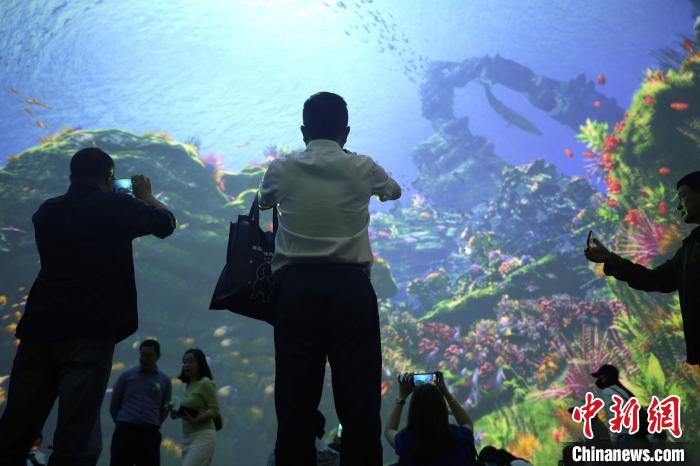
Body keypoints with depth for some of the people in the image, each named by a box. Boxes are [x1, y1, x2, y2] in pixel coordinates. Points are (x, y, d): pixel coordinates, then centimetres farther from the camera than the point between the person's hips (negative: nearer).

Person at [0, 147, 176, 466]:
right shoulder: (117, 206, 0)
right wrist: (145, 195, 31)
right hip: (90, 332, -5)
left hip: (38, 329, 5)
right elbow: (166, 223, 15)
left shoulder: (47, 211, 15)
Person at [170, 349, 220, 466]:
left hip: (202, 437, -8)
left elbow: (214, 410, -13)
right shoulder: (190, 385, 15)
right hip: (187, 438, 8)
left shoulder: (205, 383, -9)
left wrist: (195, 420, -25)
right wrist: (177, 413, 4)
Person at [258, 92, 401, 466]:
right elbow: (394, 192, 31)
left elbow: (264, 202, 31)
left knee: (296, 401, 2)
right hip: (351, 286, 0)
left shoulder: (282, 170, 8)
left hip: (296, 286, 1)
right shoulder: (363, 168, 8)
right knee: (359, 401, -1)